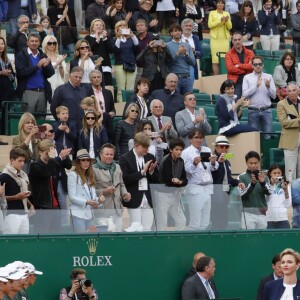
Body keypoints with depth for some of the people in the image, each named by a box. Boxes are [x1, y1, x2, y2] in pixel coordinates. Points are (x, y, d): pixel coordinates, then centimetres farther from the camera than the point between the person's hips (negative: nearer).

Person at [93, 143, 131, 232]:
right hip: (102, 210, -6)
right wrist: (103, 192, -19)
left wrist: (125, 193, 8)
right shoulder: (94, 169, -6)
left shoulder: (117, 167, 17)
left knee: (118, 231, 3)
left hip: (117, 209, 6)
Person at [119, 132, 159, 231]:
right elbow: (125, 179, -13)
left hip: (147, 199, 5)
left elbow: (156, 179, 15)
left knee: (147, 229, 3)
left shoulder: (150, 158, 12)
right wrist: (142, 172, -15)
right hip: (134, 200, -4)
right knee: (137, 229, -7)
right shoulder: (125, 158, -3)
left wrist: (151, 171, -6)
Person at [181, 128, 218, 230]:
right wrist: (194, 164, -27)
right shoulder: (186, 152, -2)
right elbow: (186, 170, -10)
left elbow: (213, 168, 11)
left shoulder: (207, 150, 14)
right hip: (195, 188, -5)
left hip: (208, 188, 5)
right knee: (195, 222, -9)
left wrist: (213, 163, -11)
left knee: (205, 222, 6)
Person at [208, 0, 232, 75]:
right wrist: (220, 20, -14)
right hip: (215, 38, -2)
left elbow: (230, 27, 9)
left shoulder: (227, 13, 11)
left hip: (225, 39, 2)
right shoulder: (212, 13, 4)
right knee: (215, 59, -9)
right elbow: (210, 25, -6)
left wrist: (227, 21, -11)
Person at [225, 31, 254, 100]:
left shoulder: (250, 53, 12)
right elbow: (230, 68, -8)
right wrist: (246, 68, -5)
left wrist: (239, 65, -9)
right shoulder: (229, 54, 7)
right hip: (235, 83, -1)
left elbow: (252, 66, -4)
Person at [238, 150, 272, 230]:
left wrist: (262, 182, -22)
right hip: (248, 213, -3)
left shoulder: (263, 176, 8)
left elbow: (269, 192, -2)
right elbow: (242, 195, -9)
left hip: (262, 213, 3)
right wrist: (252, 184, -24)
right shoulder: (242, 177, 0)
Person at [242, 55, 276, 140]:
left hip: (266, 110, 1)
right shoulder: (247, 77, 3)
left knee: (267, 136, 0)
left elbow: (274, 95, 5)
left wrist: (268, 86, -13)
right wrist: (256, 85, -14)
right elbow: (245, 94, -8)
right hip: (253, 111, -1)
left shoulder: (268, 77, 8)